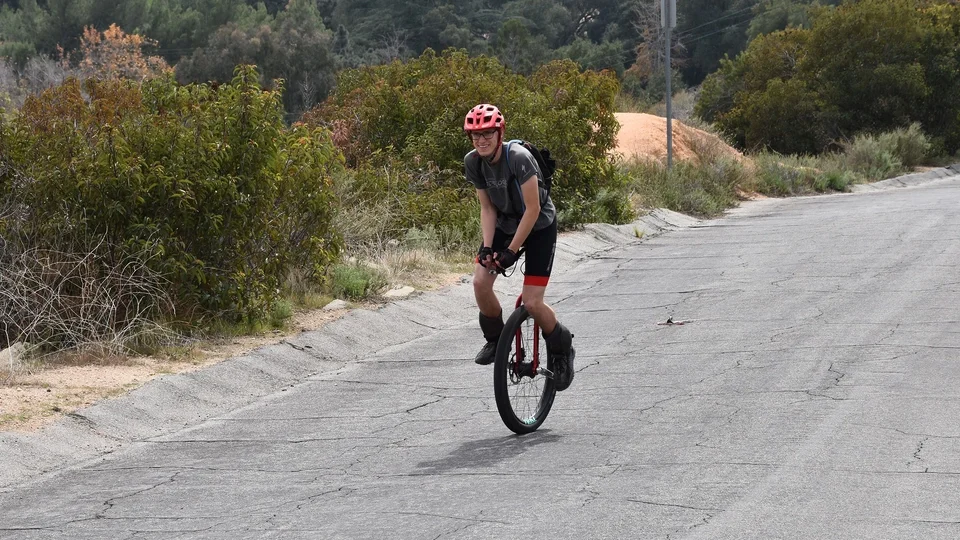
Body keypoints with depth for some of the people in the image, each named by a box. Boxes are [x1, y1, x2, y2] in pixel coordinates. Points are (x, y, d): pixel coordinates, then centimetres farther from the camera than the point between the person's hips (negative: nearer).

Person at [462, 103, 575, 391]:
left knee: (532, 303, -13)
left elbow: (533, 210, -26)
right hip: (506, 224, 5)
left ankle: (562, 350, 14)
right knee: (480, 280, -15)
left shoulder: (518, 157, -30)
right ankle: (495, 339, 11)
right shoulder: (473, 162, -12)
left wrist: (511, 251, -24)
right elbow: (487, 208, -3)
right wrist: (487, 246, -16)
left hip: (539, 226, -5)